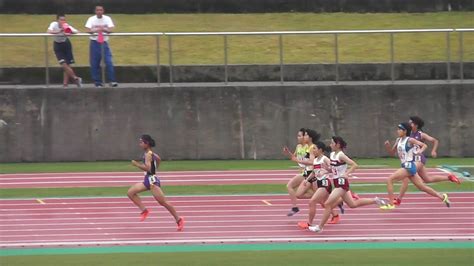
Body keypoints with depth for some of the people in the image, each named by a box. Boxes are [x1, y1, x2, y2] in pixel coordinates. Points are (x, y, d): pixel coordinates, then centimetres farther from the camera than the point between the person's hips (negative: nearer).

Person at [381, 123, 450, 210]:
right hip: (405, 166, 9)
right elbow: (392, 152, 18)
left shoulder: (410, 140, -10)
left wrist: (420, 151, -28)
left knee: (389, 180, -14)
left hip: (409, 166, -9)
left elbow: (424, 145, -8)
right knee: (422, 187, 14)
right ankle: (442, 197, 22)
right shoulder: (398, 140, 12)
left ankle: (391, 204, -12)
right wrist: (388, 146, -2)